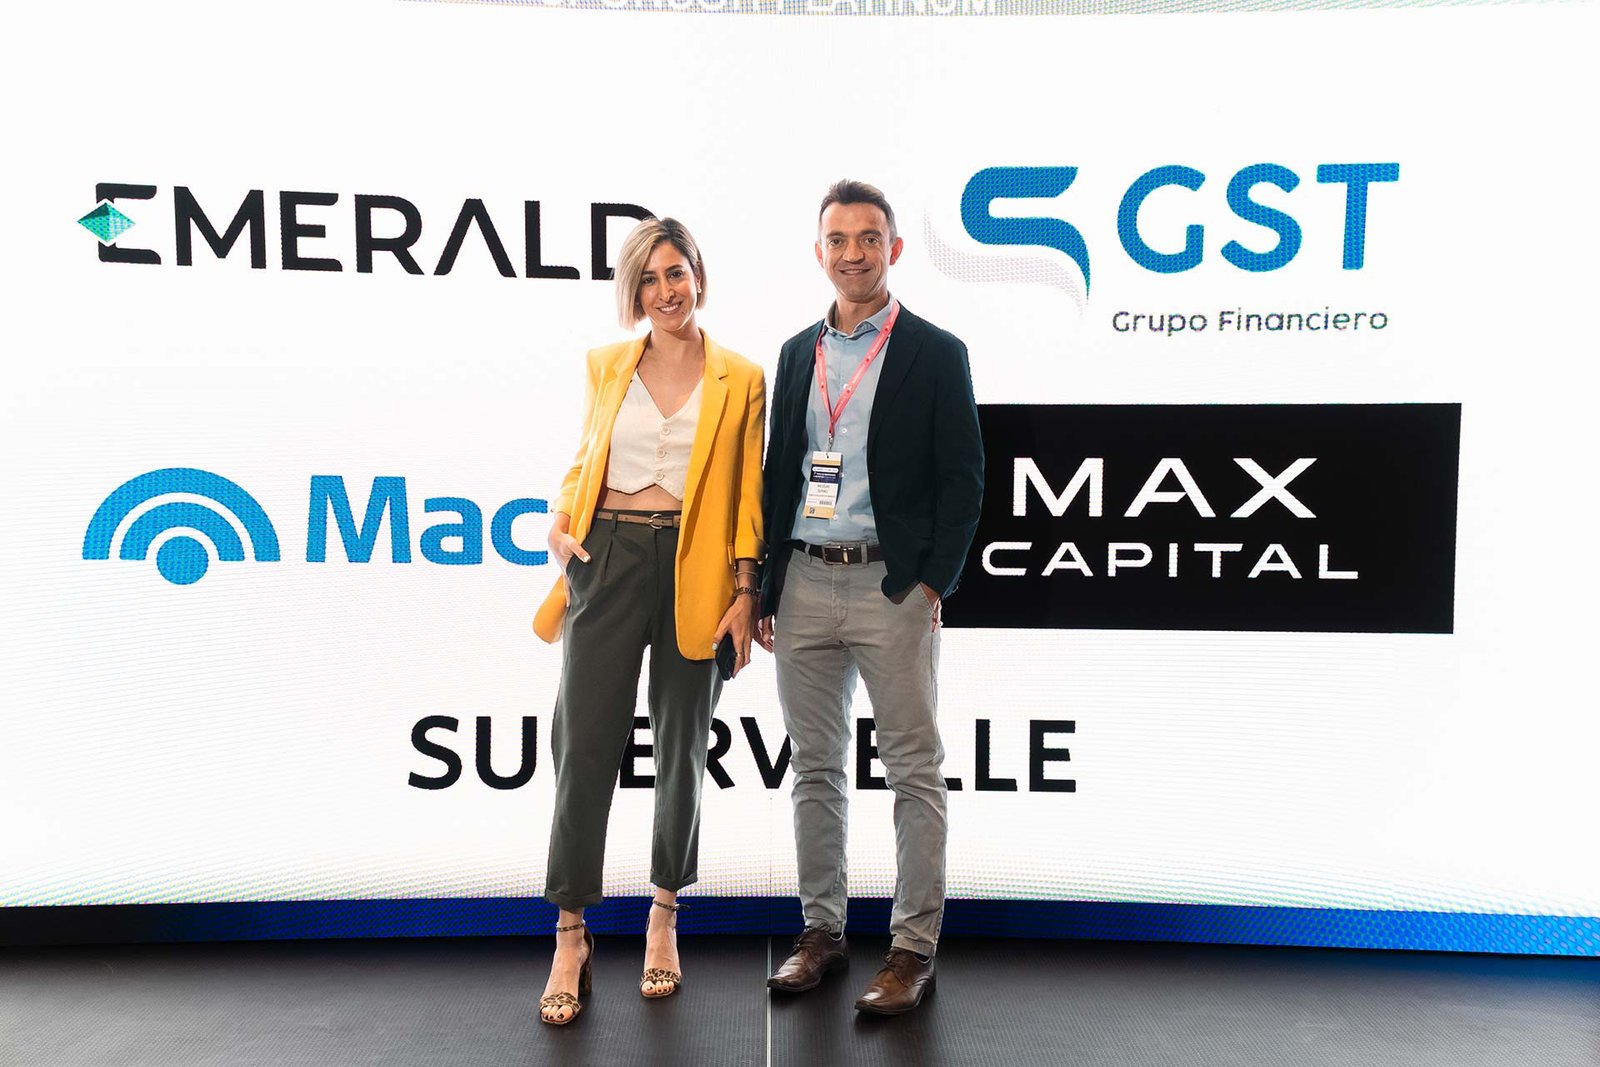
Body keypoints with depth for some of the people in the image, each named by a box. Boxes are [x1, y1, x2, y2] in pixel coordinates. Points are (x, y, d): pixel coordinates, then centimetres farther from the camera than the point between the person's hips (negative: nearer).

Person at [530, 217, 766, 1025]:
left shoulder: (740, 379, 3)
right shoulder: (605, 366, 9)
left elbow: (748, 496, 2)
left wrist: (745, 592, -5)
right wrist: (561, 524, -2)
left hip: (695, 573, -1)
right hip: (609, 563, 1)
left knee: (681, 748, 10)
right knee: (586, 745, -1)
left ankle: (664, 918, 30)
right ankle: (571, 936, 13)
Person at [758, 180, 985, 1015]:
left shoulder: (936, 353, 0)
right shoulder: (798, 352, 13)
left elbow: (962, 480, -3)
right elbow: (778, 473, 14)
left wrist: (934, 584, -11)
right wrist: (765, 586, 9)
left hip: (892, 586, -4)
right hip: (804, 583, 5)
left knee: (914, 772, 1)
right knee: (814, 767, 12)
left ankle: (913, 948, 13)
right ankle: (821, 931, 25)